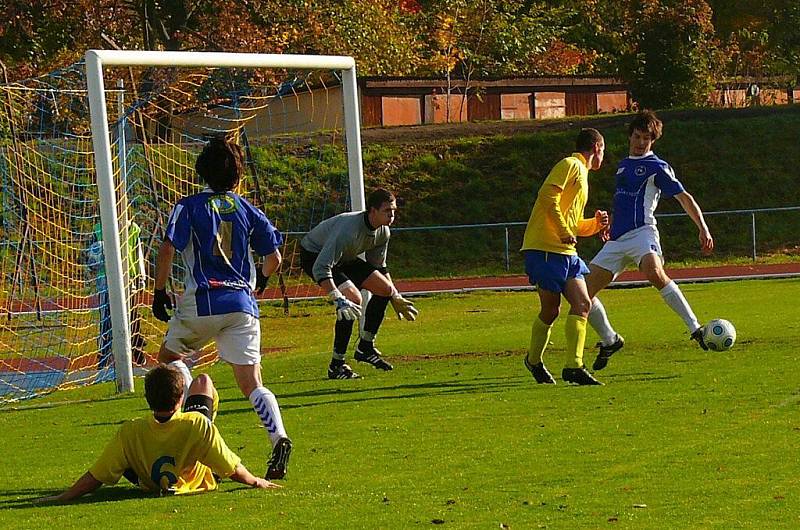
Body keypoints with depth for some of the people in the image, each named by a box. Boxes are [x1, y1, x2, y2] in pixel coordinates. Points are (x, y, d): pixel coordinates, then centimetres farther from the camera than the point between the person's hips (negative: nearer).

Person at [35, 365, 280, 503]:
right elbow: (233, 469, -29)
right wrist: (255, 481, -10)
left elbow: (95, 477, -31)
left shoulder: (131, 433, -36)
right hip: (196, 479, 0)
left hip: (150, 483, 0)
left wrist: (63, 498, -22)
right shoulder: (199, 426, -39)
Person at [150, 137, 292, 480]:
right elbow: (274, 258, 14)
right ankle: (278, 437, -23)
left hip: (202, 304, -3)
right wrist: (260, 283, 34)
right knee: (251, 383, 0)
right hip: (242, 304, 3)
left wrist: (159, 291, -1)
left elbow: (167, 249, -12)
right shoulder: (247, 210, 11)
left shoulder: (189, 207, 1)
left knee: (169, 357, 22)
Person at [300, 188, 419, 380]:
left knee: (385, 288, -1)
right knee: (353, 298, -28)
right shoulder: (349, 229, -37)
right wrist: (338, 300, -50)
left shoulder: (383, 232, -10)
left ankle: (365, 346, 11)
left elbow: (379, 268, 10)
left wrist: (396, 298, 10)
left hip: (344, 258, 9)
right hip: (314, 257, -9)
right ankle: (336, 365, -22)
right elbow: (321, 268, -42)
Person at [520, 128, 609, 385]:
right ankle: (534, 359, 15)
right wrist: (564, 231, -20)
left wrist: (595, 224, 12)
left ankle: (574, 367, -6)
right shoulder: (570, 165, -3)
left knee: (582, 304, -5)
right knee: (551, 309, -3)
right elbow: (547, 196, -18)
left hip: (566, 252, 9)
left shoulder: (581, 173, 26)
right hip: (545, 248, -9)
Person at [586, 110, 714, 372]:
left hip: (641, 232, -7)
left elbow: (684, 197, -4)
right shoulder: (623, 165, 22)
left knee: (654, 273, -38)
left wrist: (703, 229, -13)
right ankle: (609, 341, 22)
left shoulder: (657, 167, 0)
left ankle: (695, 329, -36)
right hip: (616, 240, 7)